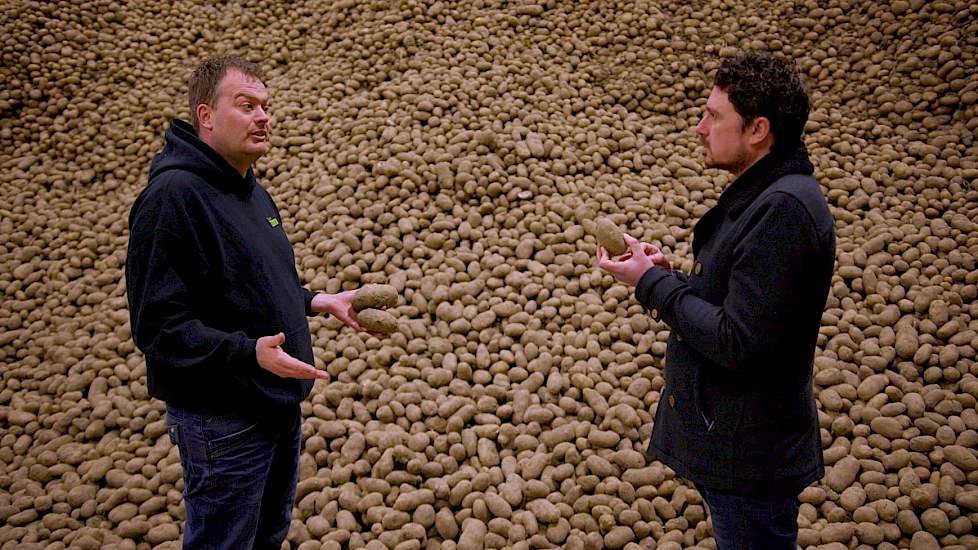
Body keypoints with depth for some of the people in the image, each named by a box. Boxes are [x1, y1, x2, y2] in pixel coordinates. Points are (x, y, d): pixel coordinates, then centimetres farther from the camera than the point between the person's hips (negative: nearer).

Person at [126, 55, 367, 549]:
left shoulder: (250, 191, 10)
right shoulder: (173, 195, -21)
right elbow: (158, 326, -25)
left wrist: (317, 301, 8)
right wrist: (249, 352, -34)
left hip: (278, 403, 9)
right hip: (221, 417, -9)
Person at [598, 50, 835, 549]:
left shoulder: (784, 209, -25)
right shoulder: (758, 194, 8)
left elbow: (737, 343, -28)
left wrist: (653, 283, -18)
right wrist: (670, 278, -2)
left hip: (750, 453, -10)